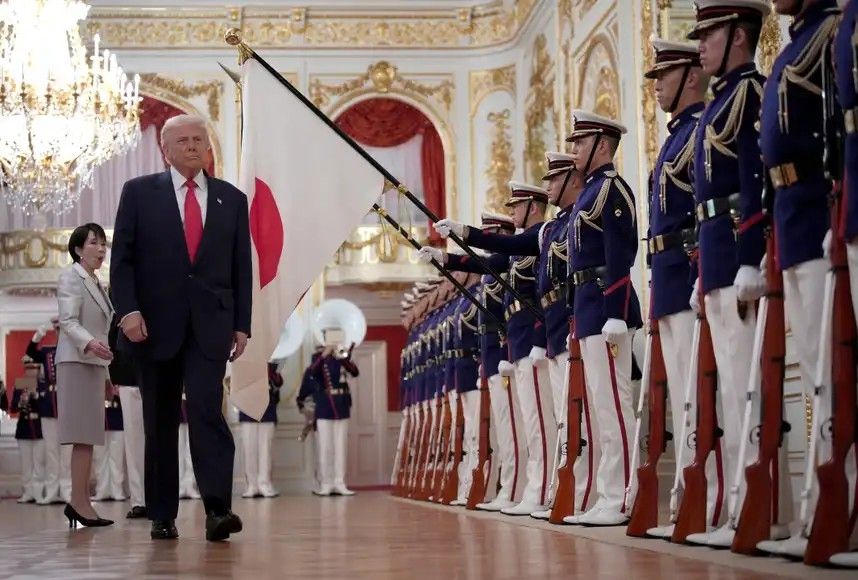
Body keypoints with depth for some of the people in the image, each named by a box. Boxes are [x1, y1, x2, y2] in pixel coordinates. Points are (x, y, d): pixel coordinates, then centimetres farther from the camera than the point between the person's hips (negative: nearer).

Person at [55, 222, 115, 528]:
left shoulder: (96, 283, 22)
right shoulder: (71, 277, -4)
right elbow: (68, 322, -14)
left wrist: (105, 374, 23)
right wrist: (89, 343, -32)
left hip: (93, 363, 9)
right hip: (76, 362, -9)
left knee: (88, 436, 4)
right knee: (83, 436, -13)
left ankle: (81, 503, 3)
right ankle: (79, 503, -16)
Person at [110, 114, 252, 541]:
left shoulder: (232, 199, 11)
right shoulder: (139, 192, 6)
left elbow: (241, 267, 11)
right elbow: (122, 258, 2)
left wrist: (242, 325, 6)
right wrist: (128, 310, -11)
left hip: (210, 324, 0)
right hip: (155, 323, 0)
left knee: (207, 410, -15)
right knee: (160, 422, 5)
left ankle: (217, 510, -21)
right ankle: (162, 516, 12)